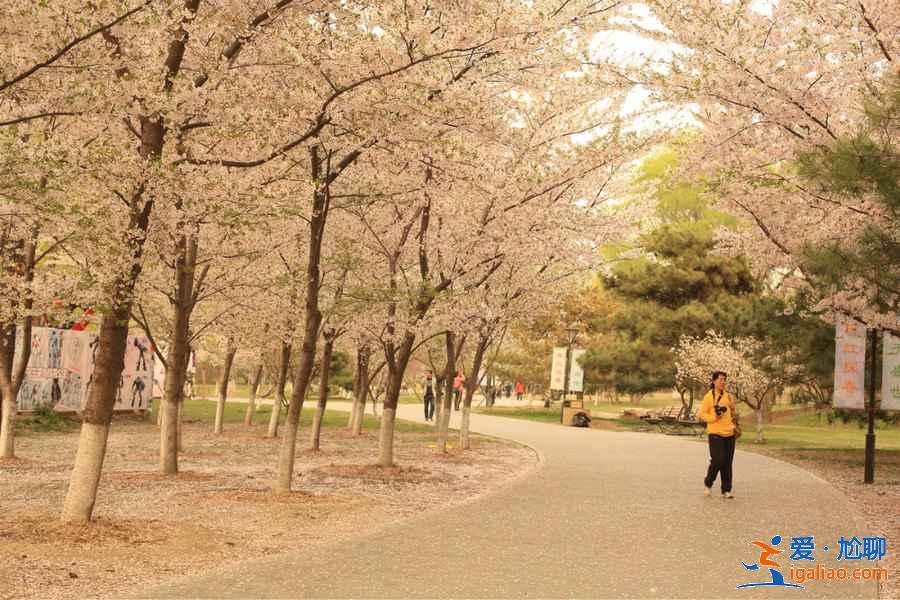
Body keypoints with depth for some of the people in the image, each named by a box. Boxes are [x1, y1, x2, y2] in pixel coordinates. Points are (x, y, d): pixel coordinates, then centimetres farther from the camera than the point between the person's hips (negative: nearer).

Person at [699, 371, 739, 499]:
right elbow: (702, 414, -5)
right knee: (718, 460, -12)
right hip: (716, 434, -5)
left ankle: (726, 490, 12)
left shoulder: (728, 396, 11)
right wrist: (714, 417, -18)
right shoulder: (709, 396, -4)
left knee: (728, 462, 5)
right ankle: (708, 483, 12)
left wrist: (735, 416, 5)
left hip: (729, 434, 5)